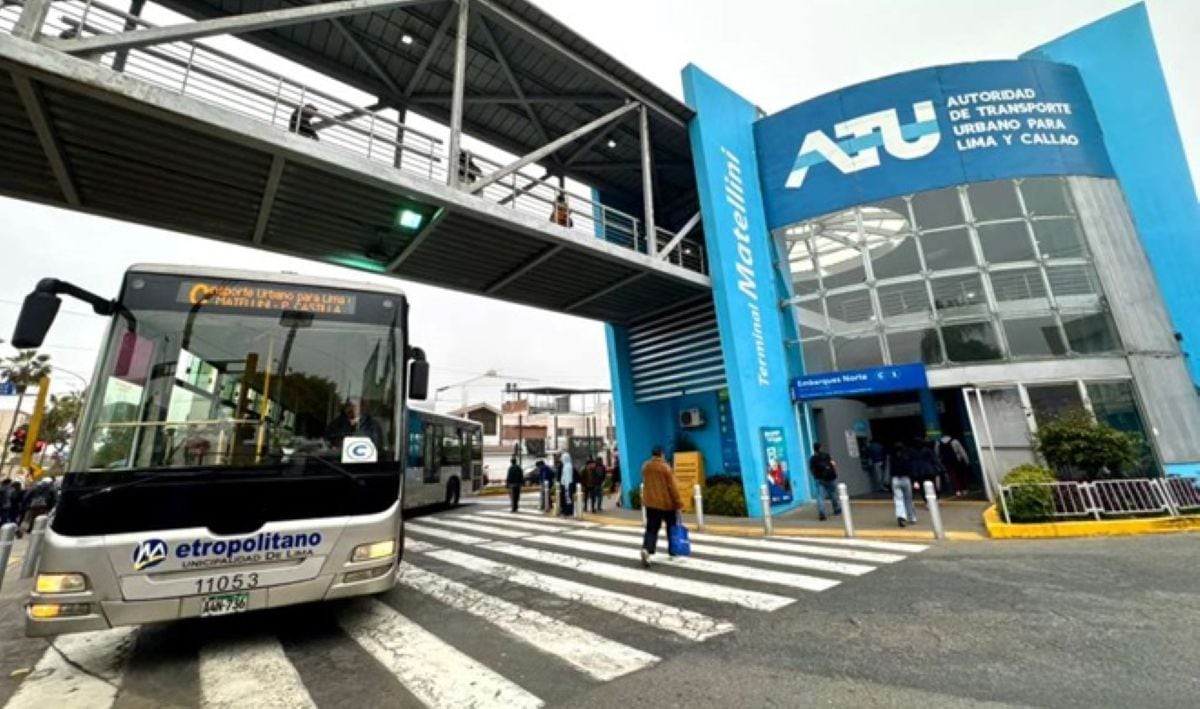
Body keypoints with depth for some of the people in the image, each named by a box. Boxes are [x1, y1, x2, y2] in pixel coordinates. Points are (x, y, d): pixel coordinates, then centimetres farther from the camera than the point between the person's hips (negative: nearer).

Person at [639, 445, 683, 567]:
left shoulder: (645, 466, 3)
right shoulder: (665, 467, -13)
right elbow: (672, 487, -13)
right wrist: (678, 503, -9)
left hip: (650, 502, 4)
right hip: (666, 502, -3)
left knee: (651, 528, 4)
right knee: (671, 527, 18)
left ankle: (646, 549, -19)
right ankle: (672, 550, 29)